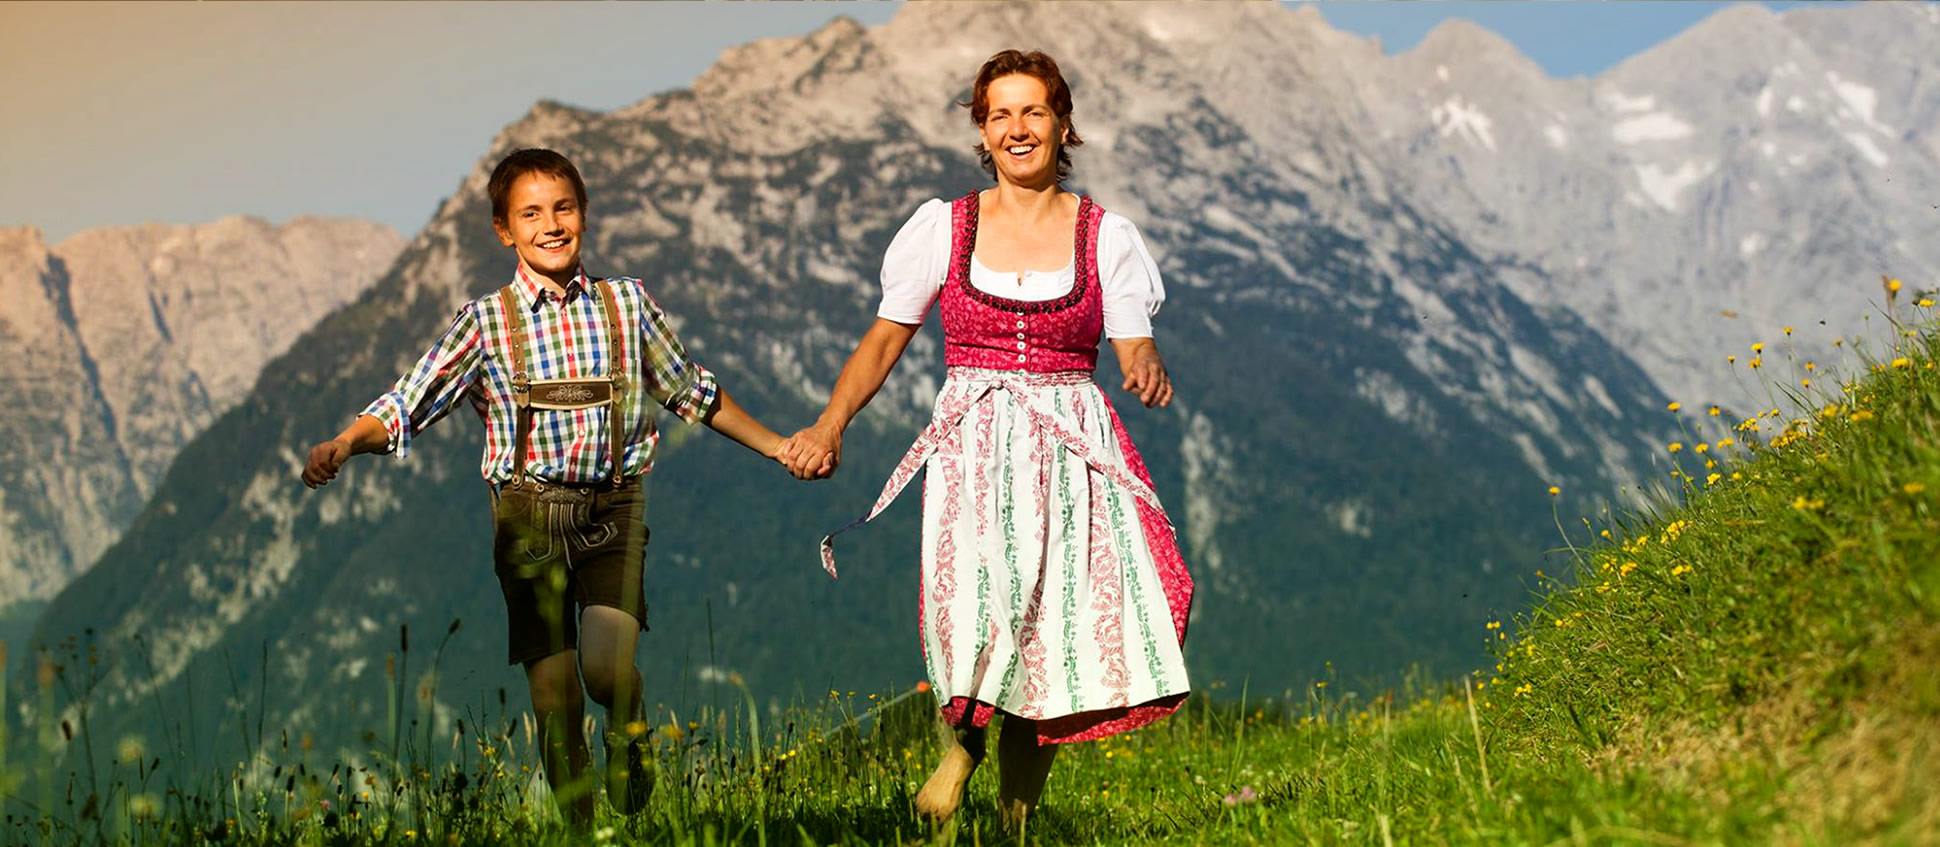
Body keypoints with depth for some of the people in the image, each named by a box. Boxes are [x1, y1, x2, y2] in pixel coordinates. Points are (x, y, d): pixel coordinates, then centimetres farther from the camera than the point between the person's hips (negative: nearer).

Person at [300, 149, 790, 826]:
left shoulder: (627, 304, 6)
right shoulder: (487, 322, 2)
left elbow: (692, 392, 20)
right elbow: (405, 407, -3)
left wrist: (777, 447, 24)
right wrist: (345, 444, -22)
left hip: (613, 511, 0)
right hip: (530, 515, 0)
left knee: (608, 667, -20)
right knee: (554, 694, -2)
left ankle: (627, 733, 14)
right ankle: (578, 827, 14)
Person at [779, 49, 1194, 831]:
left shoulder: (1106, 237, 7)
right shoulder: (944, 227, 8)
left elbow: (1136, 352, 2)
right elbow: (884, 340, 10)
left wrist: (1148, 374, -23)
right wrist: (827, 428, -3)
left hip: (1071, 449, 1)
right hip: (973, 445, -1)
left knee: (1054, 630, -9)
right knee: (977, 599, -24)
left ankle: (1018, 808, 4)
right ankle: (961, 736, 4)